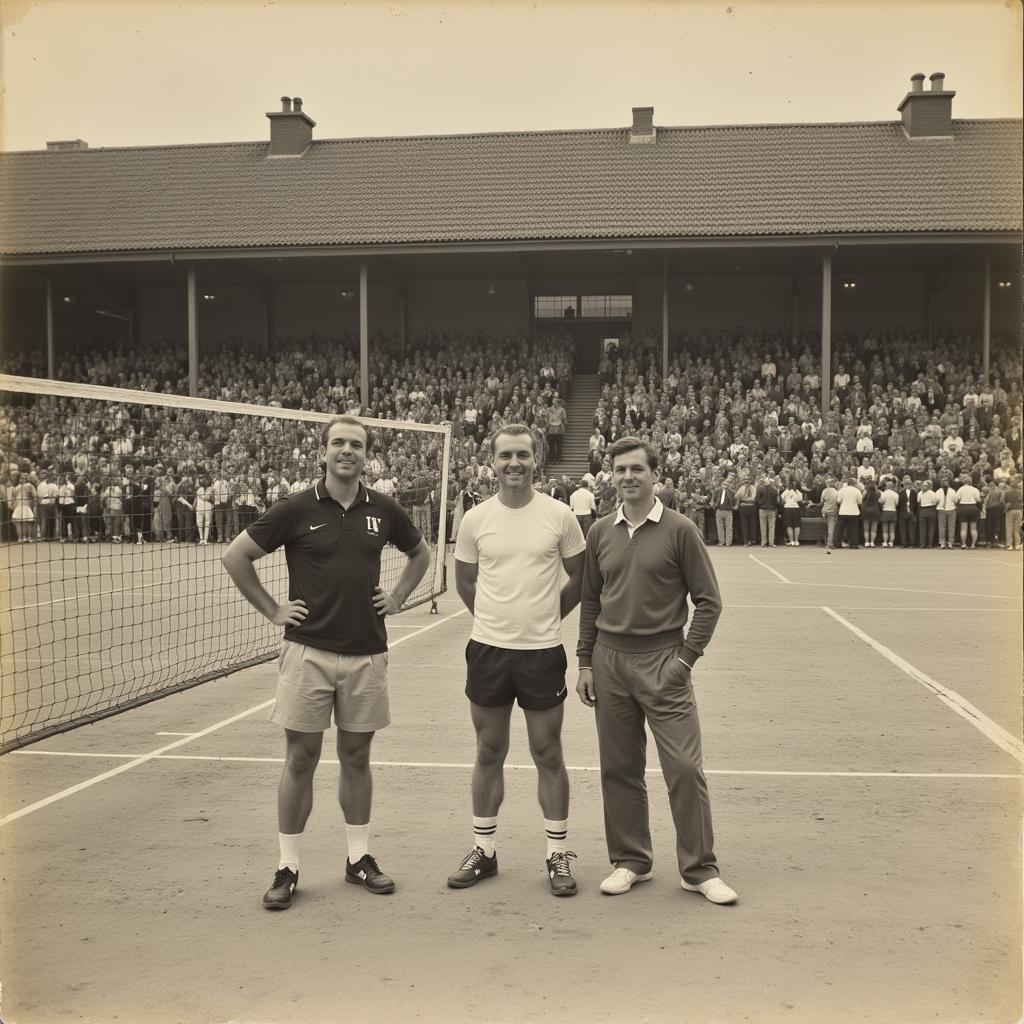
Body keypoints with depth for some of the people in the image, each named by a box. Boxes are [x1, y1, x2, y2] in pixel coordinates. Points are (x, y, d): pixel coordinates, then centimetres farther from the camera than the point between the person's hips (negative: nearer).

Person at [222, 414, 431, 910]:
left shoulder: (383, 509, 4)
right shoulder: (296, 509, -5)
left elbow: (420, 554, 21)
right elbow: (235, 556, 2)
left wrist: (397, 597, 9)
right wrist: (271, 609, -1)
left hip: (366, 654, 3)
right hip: (308, 651, -2)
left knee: (356, 757, 12)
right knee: (300, 760, 4)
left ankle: (359, 857, 25)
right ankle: (287, 867, 15)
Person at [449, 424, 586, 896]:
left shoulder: (559, 515, -3)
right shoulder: (475, 519, 0)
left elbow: (578, 578, 7)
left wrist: (544, 616, 7)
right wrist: (499, 618, 10)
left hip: (542, 651, -1)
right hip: (488, 649, 2)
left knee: (548, 754, 6)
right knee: (489, 752, 11)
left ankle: (558, 853, 20)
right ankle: (483, 849, 25)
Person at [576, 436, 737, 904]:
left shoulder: (679, 530, -3)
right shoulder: (601, 532, 8)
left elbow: (708, 600, -1)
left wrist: (687, 657, -8)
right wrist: (585, 662, 9)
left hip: (662, 661, -3)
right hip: (609, 660, 4)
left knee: (684, 767, -4)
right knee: (619, 768, 9)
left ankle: (699, 870, 10)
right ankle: (631, 861, 24)